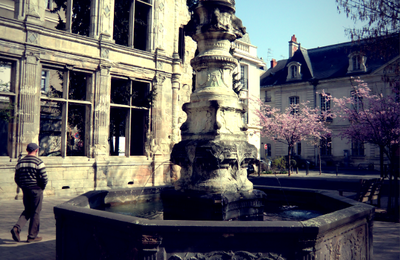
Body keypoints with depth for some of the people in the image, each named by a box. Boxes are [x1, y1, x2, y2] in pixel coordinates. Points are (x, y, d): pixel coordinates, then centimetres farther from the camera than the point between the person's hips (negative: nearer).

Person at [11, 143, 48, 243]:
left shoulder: (20, 162, 7)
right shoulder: (38, 162, -11)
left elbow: (16, 178, 10)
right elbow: (44, 178, -15)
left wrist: (23, 187, 19)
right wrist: (42, 187, 2)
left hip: (25, 190, 6)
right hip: (36, 190, -6)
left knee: (27, 211, 18)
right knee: (35, 212, 4)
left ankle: (16, 228, -3)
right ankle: (32, 236, 9)